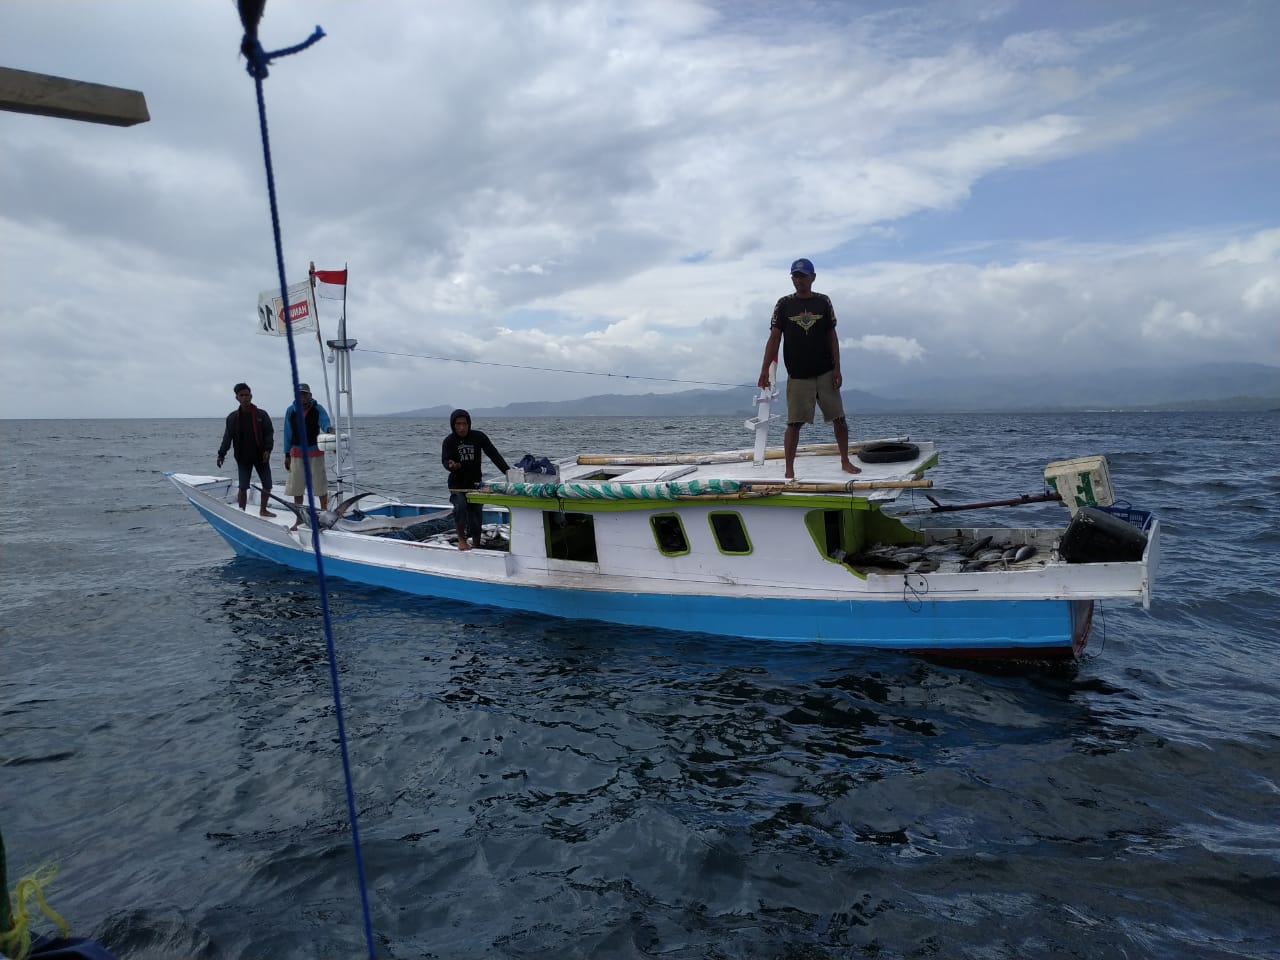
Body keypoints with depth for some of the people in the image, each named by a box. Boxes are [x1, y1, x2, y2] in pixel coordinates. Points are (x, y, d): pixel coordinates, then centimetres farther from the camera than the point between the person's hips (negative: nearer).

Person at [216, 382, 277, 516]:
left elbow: (269, 433, -1)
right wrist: (221, 454, -4)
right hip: (243, 458, -1)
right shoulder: (232, 417, 1)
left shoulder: (262, 414, -1)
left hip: (261, 456, 1)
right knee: (243, 487, -2)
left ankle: (263, 510, 25)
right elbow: (227, 437, 3)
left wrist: (267, 449, -15)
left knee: (267, 485, 5)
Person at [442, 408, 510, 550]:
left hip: (475, 484, 2)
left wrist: (507, 471, -19)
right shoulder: (449, 441, -5)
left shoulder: (479, 437, -4)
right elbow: (445, 460, -15)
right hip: (457, 485, -2)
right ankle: (461, 540, -10)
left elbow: (494, 454, -7)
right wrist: (451, 465, -40)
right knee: (460, 506, -26)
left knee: (476, 515, 3)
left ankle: (476, 545, 17)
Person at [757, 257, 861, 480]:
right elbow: (774, 339, 0)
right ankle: (789, 470, 4)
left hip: (825, 373, 2)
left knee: (839, 418, 5)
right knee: (794, 423, -2)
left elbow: (832, 337, 5)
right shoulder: (784, 304, 2)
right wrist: (765, 370, -8)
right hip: (797, 376, -2)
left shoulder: (823, 302, 5)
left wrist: (837, 369, -2)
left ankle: (845, 461, 19)